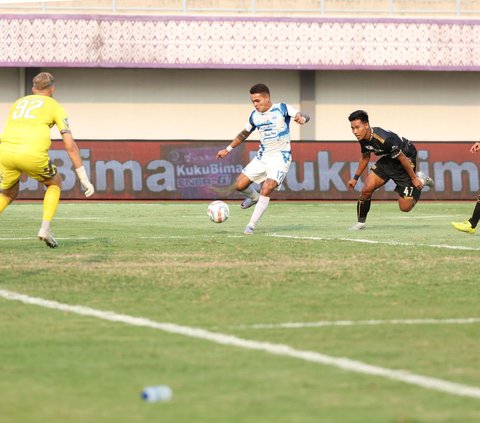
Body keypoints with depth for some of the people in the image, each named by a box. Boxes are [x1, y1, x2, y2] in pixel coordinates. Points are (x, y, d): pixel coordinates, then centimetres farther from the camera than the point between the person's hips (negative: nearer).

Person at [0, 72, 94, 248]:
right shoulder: (55, 107, 17)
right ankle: (45, 229, 10)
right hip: (32, 154, -4)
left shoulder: (18, 103, 30)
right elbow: (70, 146, 11)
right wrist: (84, 179, 12)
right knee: (54, 183, 25)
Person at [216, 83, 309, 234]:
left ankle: (252, 225, -13)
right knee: (240, 185, -1)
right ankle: (254, 197, 32)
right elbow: (244, 134, 21)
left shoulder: (282, 109, -9)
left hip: (280, 158, -6)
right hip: (262, 157, 6)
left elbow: (304, 116, -16)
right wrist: (228, 149, 22)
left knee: (266, 190, -21)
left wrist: (302, 118, -40)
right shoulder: (255, 116, 6)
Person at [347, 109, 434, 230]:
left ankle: (421, 180, 18)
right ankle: (360, 222, 3)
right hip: (387, 160, 7)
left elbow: (402, 158, -26)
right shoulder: (363, 139, -12)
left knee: (405, 207, -5)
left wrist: (414, 178, -17)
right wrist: (355, 178, 10)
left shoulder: (384, 139, -37)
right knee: (366, 189, -14)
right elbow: (365, 158, 10)